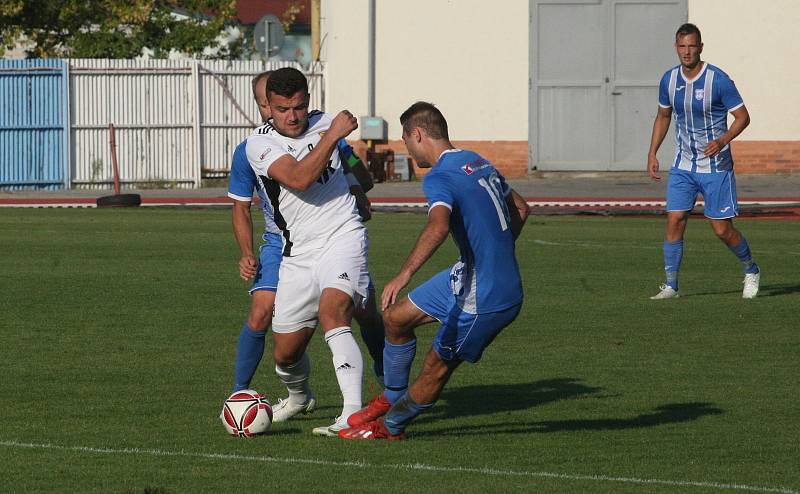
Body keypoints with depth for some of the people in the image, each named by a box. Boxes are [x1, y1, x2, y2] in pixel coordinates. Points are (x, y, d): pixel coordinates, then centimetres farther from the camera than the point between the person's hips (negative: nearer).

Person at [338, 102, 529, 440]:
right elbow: (520, 209, 23)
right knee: (396, 317, 17)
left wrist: (404, 274, -47)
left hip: (486, 298, -9)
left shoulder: (439, 177, -19)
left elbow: (438, 225, -41)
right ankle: (391, 399, 31)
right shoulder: (477, 162, 10)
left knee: (436, 369, 5)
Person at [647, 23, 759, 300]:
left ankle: (751, 271, 25)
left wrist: (723, 140, -26)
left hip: (716, 167, -4)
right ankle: (671, 285, -2)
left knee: (722, 229, -1)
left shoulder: (718, 80, -15)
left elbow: (743, 116, -9)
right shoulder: (669, 80, 1)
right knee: (674, 221, -8)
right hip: (683, 165, 4)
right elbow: (663, 116, 17)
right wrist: (652, 154, 9)